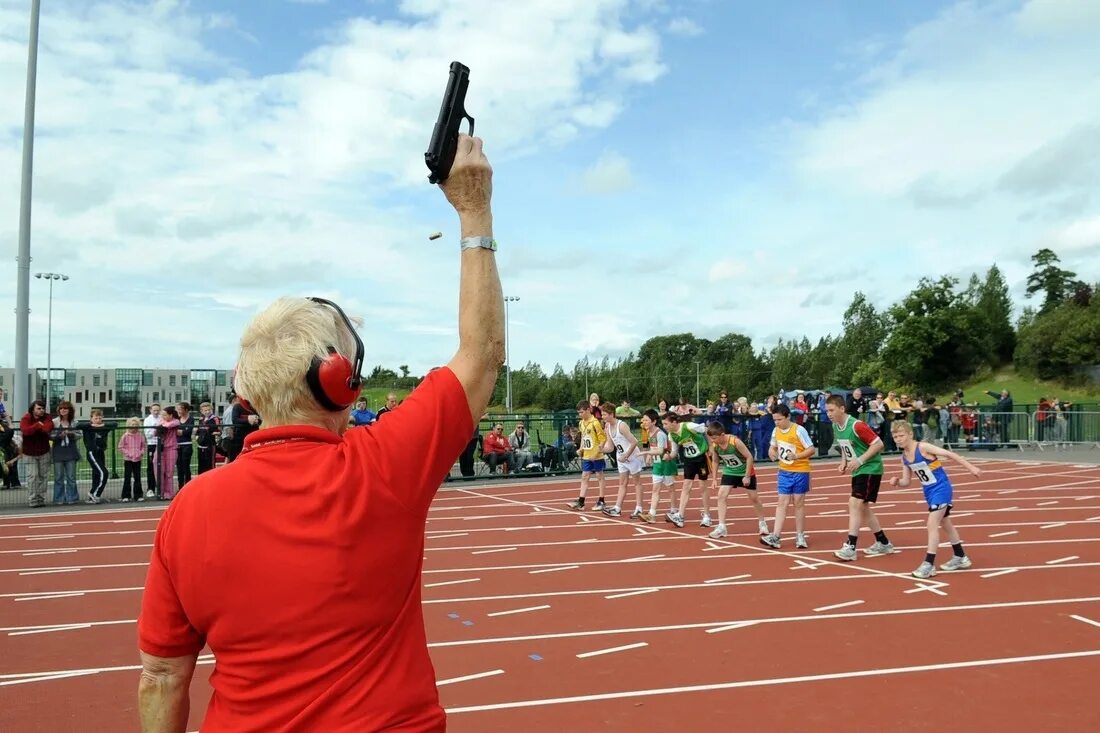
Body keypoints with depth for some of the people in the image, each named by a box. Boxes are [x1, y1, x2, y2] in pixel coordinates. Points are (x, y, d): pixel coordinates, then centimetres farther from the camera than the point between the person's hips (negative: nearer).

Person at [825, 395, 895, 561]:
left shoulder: (856, 425, -23)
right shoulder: (835, 426, 3)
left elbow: (878, 444, -20)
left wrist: (860, 460, -25)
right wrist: (844, 462, 0)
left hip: (870, 469, -9)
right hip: (858, 471, 9)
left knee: (854, 504, -17)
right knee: (863, 507, 15)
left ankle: (850, 547, -15)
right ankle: (883, 543, 30)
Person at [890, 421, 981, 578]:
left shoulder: (923, 447, -21)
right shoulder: (904, 457, 0)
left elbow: (950, 454, -20)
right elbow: (906, 482, 6)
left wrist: (971, 467, -22)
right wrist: (897, 482, -17)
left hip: (941, 489, -9)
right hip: (929, 492, 9)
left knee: (932, 525, -13)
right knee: (945, 523, 20)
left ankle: (929, 564, -7)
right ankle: (961, 558, 36)